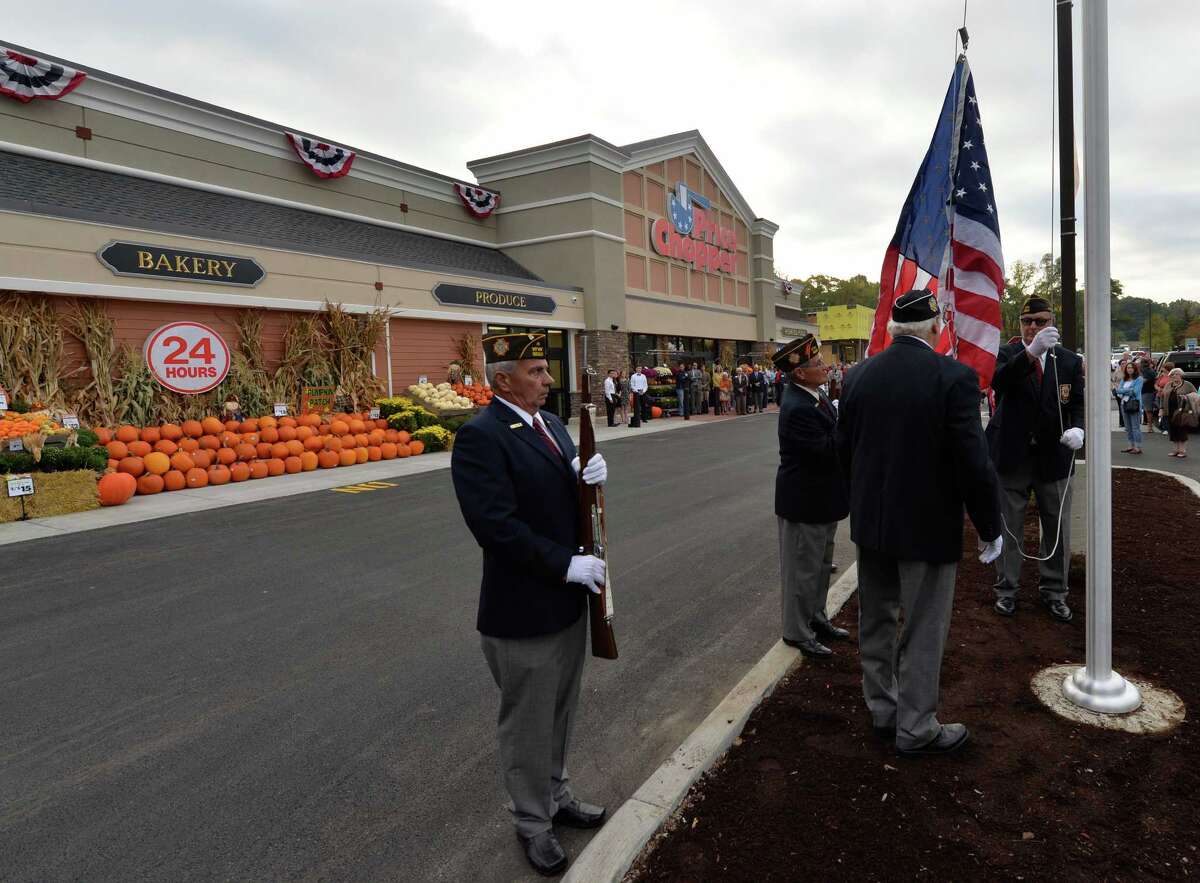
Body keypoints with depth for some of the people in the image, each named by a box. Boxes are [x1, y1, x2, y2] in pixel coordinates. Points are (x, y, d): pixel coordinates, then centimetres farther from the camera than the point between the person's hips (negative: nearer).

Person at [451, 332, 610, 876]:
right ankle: (532, 822, 33)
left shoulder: (551, 424, 8)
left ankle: (556, 795, 45)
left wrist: (591, 476, -9)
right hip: (523, 610, -8)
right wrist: (567, 564, -22)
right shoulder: (479, 437, -19)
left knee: (560, 713, 24)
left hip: (568, 600, 8)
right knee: (528, 724, 12)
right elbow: (496, 526, -26)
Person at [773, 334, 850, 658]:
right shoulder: (797, 408, -25)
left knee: (821, 566, 22)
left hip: (822, 499, 10)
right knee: (803, 569, 5)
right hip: (804, 503, -10)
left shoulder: (814, 396, 6)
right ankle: (797, 632, 20)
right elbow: (826, 452, -27)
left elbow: (834, 441, 12)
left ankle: (816, 619, 38)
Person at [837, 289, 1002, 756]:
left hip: (869, 523, 6)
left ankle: (881, 708, 35)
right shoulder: (954, 377, -16)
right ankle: (916, 729, 21)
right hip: (927, 526, -5)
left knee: (876, 621, 19)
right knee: (923, 631, 8)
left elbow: (844, 450, 6)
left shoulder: (857, 376, -1)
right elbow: (973, 462, -17)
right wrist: (990, 528, -5)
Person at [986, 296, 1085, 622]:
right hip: (1012, 457, -2)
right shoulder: (1006, 354, -4)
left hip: (1054, 457, 2)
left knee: (1058, 528, 10)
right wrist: (1031, 352, -43)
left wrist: (1077, 428, -22)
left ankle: (1053, 591, 26)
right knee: (1008, 527, 8)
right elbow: (998, 381, -26)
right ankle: (1006, 589, 22)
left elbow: (1079, 404, 0)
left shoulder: (1070, 361, 4)